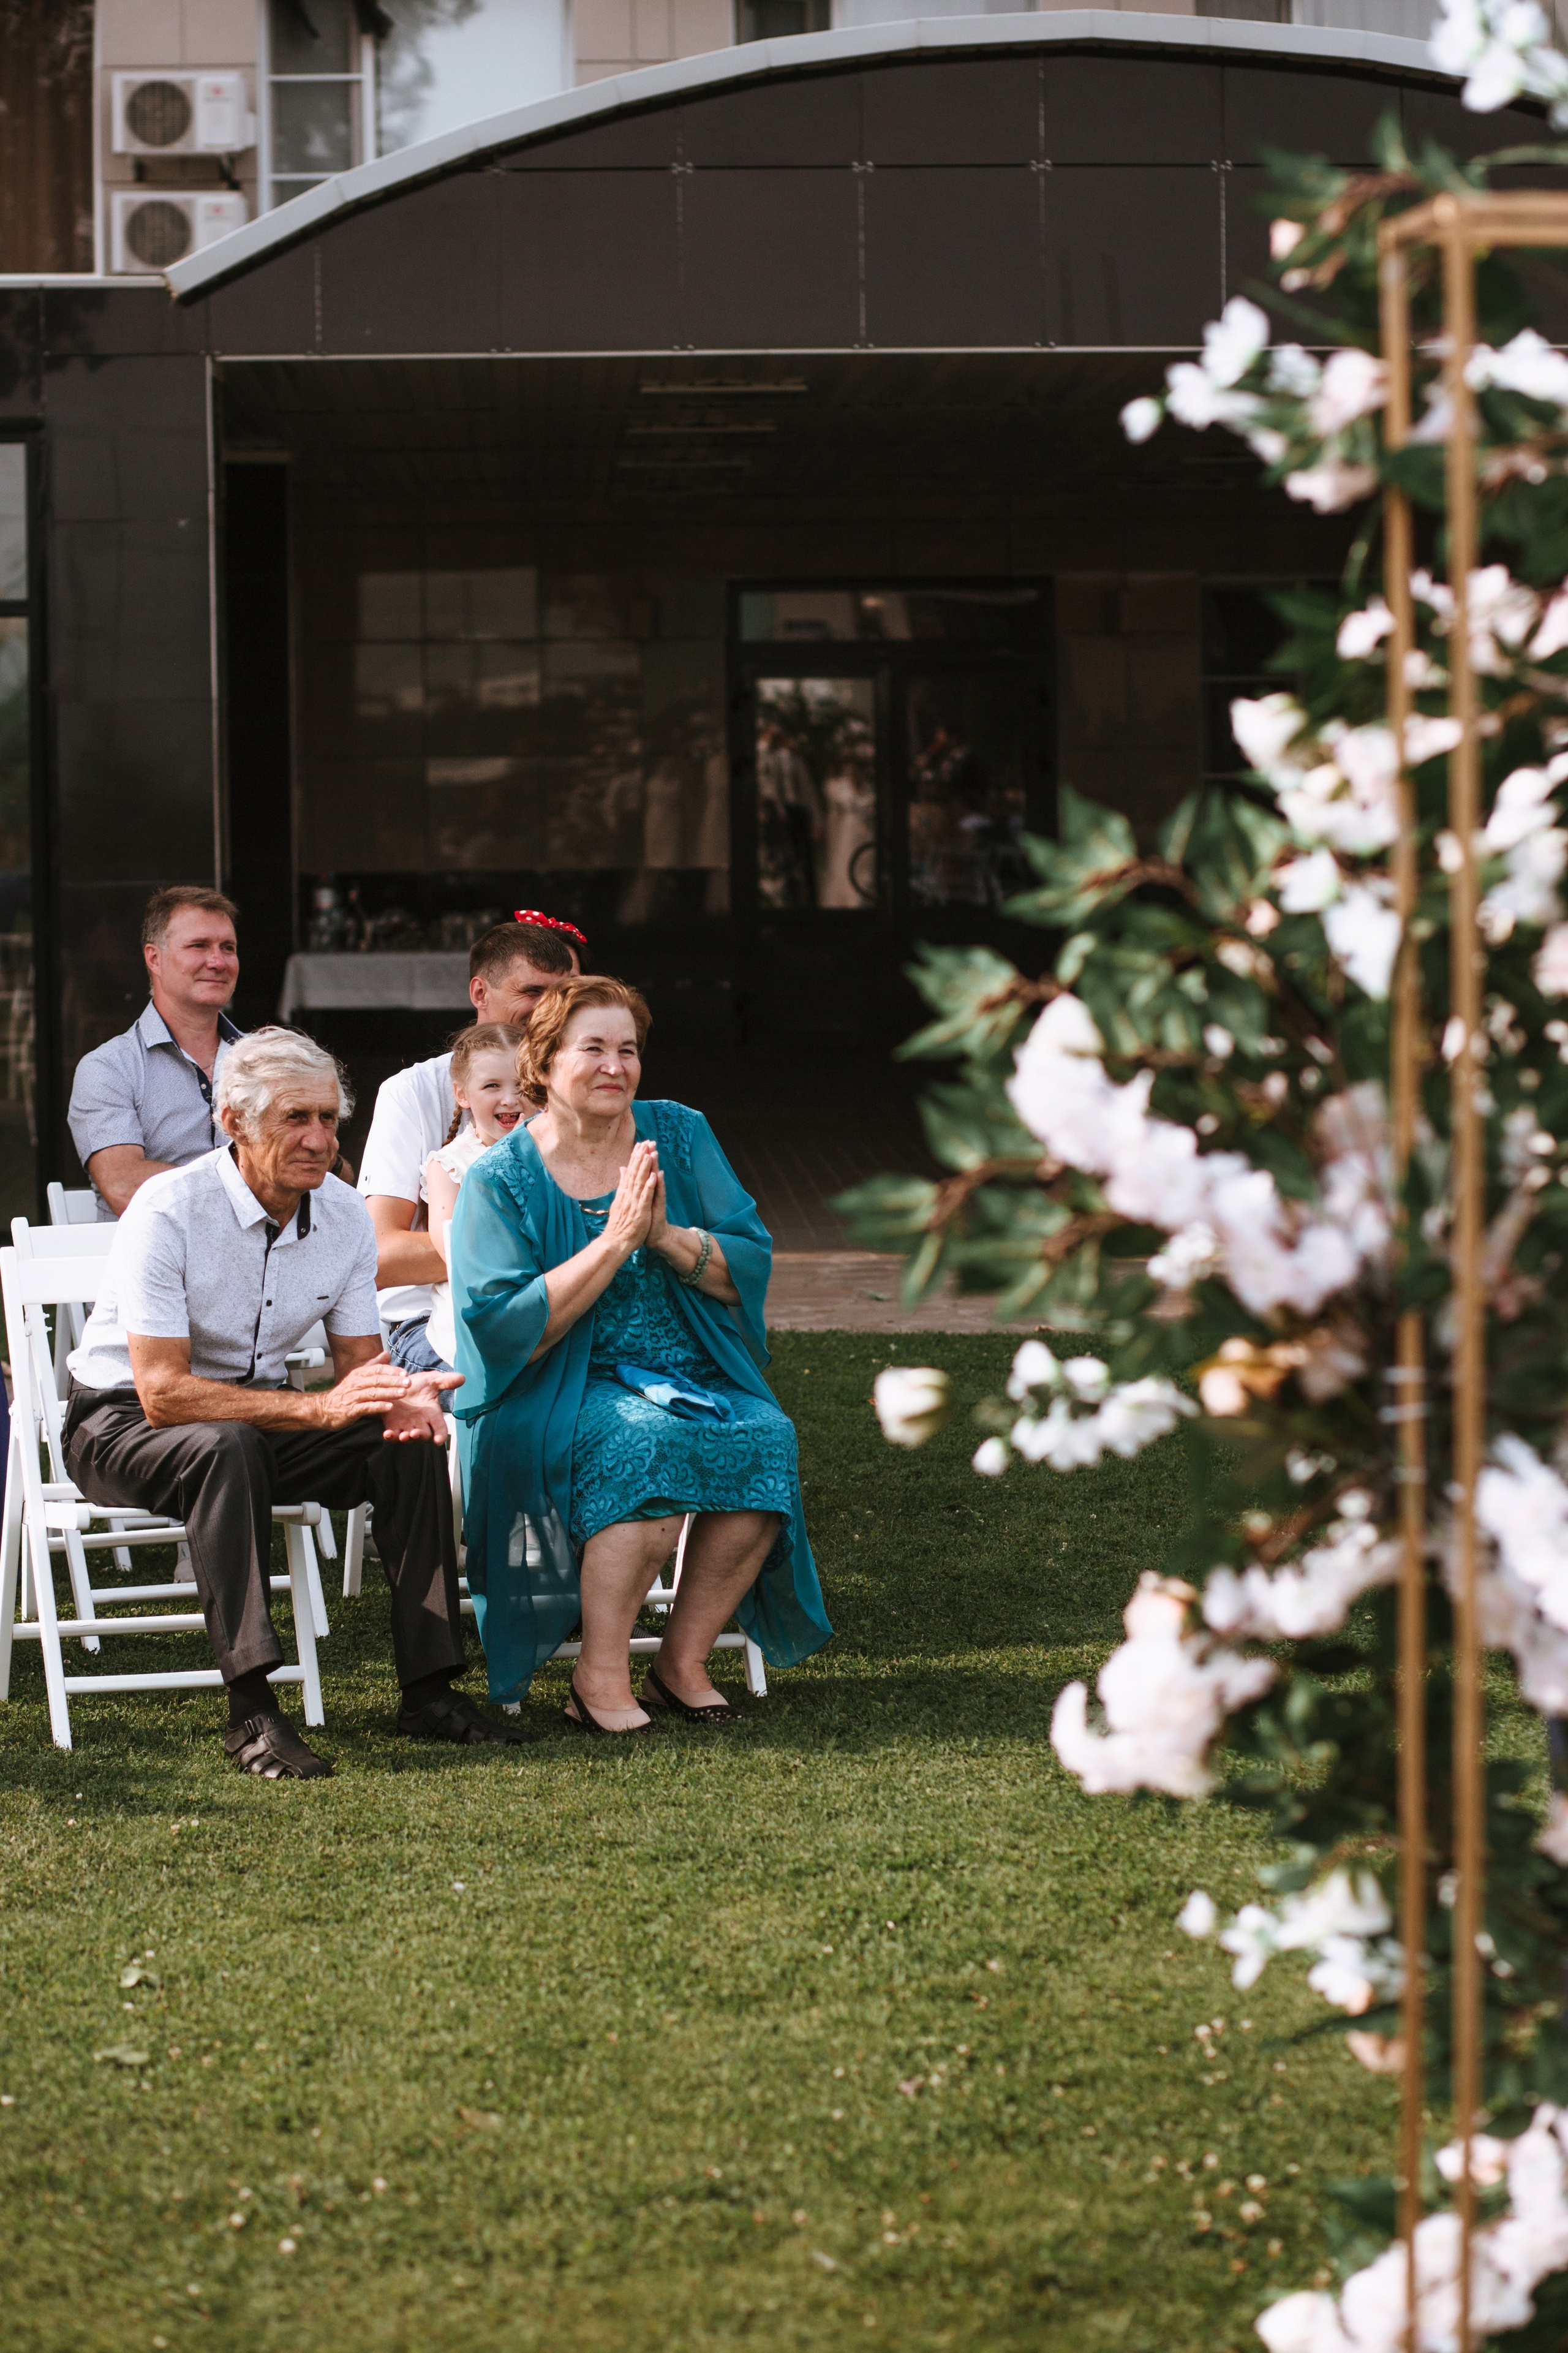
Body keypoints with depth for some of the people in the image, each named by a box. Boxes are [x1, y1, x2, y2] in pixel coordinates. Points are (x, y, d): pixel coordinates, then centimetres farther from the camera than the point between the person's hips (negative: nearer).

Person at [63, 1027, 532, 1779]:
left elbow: (360, 1361, 2)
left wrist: (401, 1398, -24)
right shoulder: (169, 1209, -25)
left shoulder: (343, 1214, -5)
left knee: (409, 1444, -16)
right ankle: (251, 1711, -40)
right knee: (228, 1446, -38)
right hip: (123, 1419, -6)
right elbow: (164, 1393, -30)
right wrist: (318, 1408, -38)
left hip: (256, 1412, 6)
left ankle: (429, 1690, -13)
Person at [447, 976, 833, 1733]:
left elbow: (750, 1265, 2)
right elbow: (506, 1330, -15)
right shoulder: (500, 1179, -5)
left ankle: (683, 1662, -14)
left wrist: (665, 1235, -16)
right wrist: (613, 1241, -19)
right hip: (555, 1396, -4)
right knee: (648, 1443, -35)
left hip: (694, 1377, 4)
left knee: (765, 1440, -26)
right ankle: (600, 1682, -26)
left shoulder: (678, 1136, 7)